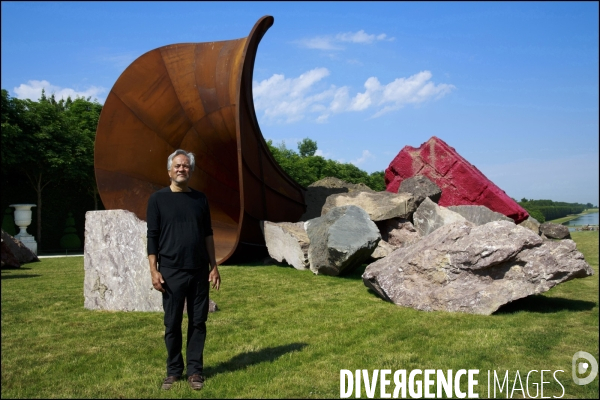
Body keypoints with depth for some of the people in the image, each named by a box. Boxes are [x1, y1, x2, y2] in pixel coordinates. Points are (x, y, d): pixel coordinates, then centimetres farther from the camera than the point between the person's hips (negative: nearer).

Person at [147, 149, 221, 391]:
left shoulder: (200, 199, 8)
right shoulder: (158, 199, -1)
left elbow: (207, 235, 11)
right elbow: (152, 237, -3)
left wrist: (214, 267, 7)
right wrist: (154, 270, -9)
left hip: (199, 271, 3)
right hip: (171, 271, -3)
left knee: (198, 322, 7)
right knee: (172, 324, 6)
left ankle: (195, 370, 18)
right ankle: (173, 370, 21)